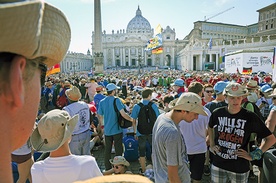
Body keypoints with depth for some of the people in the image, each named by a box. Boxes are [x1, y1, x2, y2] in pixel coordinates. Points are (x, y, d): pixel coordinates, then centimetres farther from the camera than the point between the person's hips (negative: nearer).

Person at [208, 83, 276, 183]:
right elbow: (210, 127, 17)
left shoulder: (250, 117, -12)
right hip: (218, 165, 2)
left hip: (240, 167, -2)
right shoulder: (217, 113, -5)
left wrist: (254, 155, -10)